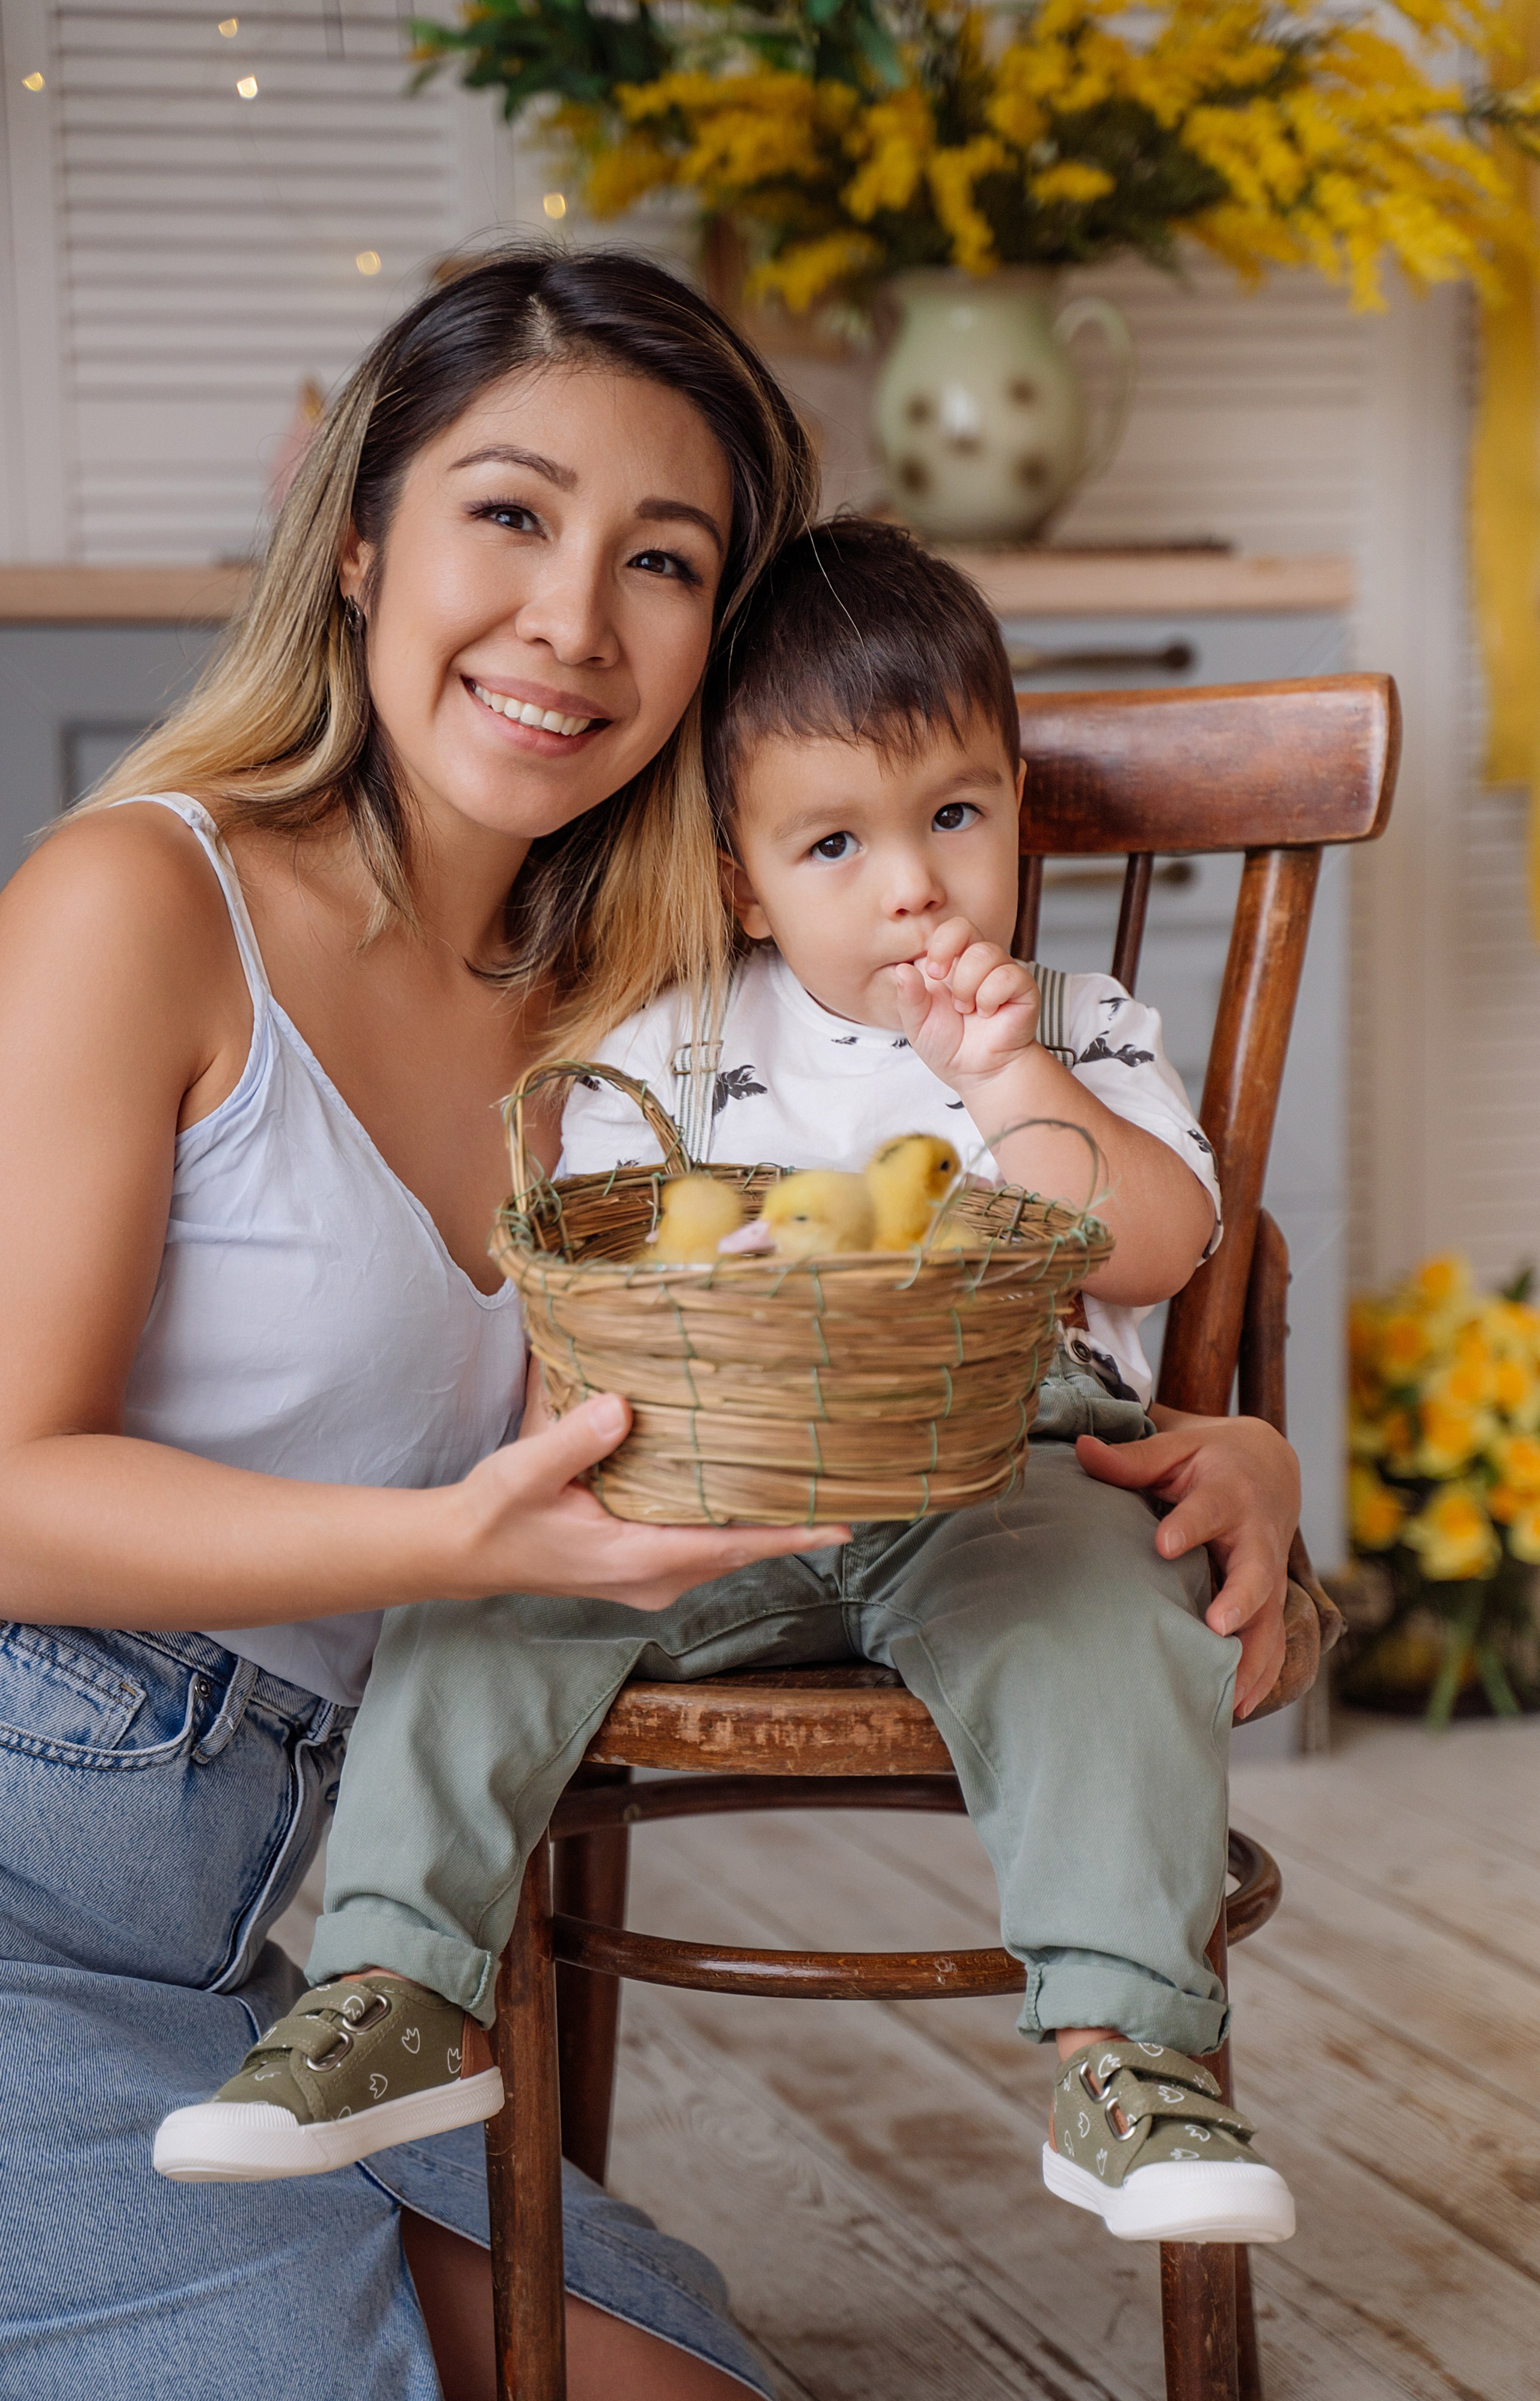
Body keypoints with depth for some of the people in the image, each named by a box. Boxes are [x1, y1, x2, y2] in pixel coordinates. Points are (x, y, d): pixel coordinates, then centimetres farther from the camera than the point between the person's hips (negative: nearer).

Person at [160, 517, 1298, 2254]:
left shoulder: (1081, 1032, 10)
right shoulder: (672, 1047, 10)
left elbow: (1156, 1248, -2)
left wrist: (1011, 1079, -12)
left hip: (1000, 1485, -1)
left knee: (1103, 1607, -33)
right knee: (478, 1583, -19)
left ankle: (1125, 2044, -33)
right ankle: (398, 1991, -14)